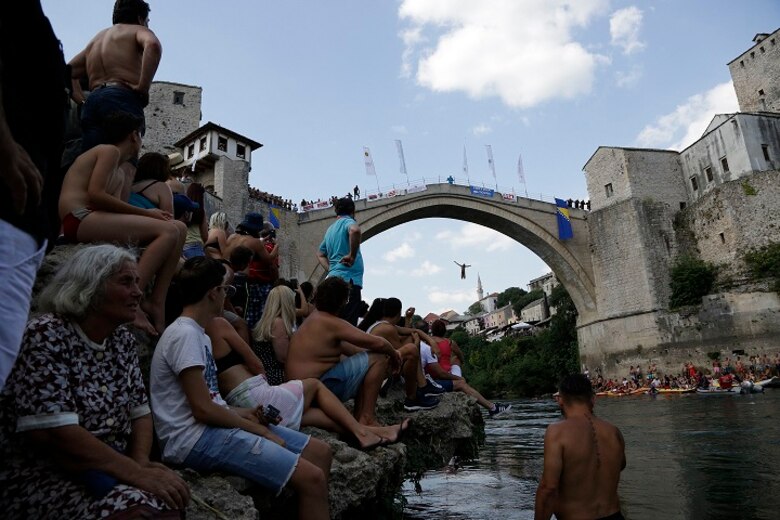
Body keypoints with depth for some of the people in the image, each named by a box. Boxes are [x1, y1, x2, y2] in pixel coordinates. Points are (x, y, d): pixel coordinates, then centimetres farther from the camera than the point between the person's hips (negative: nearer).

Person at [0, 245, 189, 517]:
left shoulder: (123, 340, 5)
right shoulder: (46, 335, -16)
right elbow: (55, 433, -24)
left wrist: (142, 462, -11)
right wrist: (137, 473, -25)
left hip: (108, 470, 6)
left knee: (169, 501, -20)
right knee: (142, 508, -29)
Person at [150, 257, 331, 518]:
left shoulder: (198, 334, 17)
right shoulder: (185, 334, -14)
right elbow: (203, 409, -19)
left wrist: (246, 413, 2)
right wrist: (262, 431, -12)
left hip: (210, 425, 10)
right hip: (195, 438, -10)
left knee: (319, 451, 4)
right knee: (311, 477, -21)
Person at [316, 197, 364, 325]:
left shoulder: (330, 229, 21)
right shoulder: (347, 222, -3)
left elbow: (320, 254, 30)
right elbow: (355, 230, -28)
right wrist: (352, 255, -21)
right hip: (348, 279, -9)